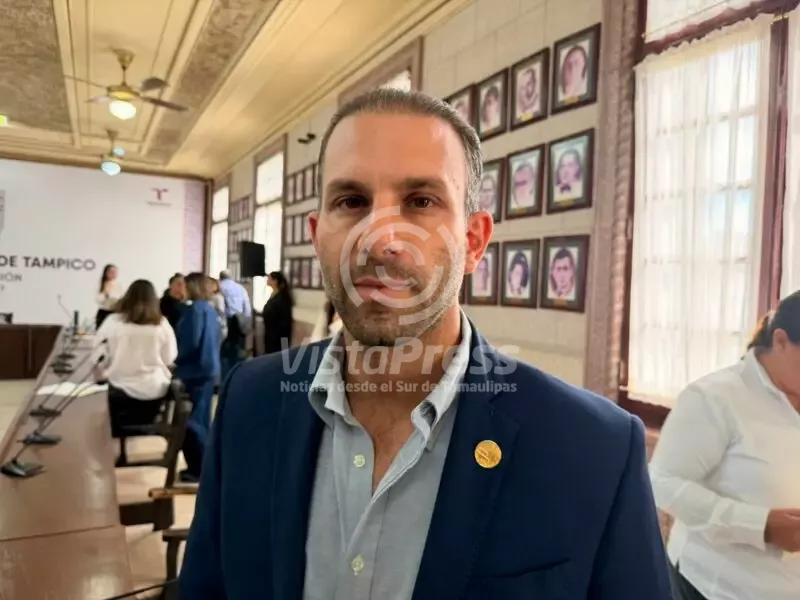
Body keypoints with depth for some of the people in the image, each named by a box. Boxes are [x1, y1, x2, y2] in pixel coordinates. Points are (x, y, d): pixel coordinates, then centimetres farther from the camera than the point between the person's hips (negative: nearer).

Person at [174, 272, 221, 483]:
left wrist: (175, 360, -6)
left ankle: (199, 469, 6)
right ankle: (203, 465, 23)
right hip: (209, 368, 9)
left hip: (195, 370, -9)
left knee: (191, 421, 0)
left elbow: (191, 341, -21)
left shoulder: (195, 309, -15)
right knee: (202, 419, 15)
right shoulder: (210, 309, 11)